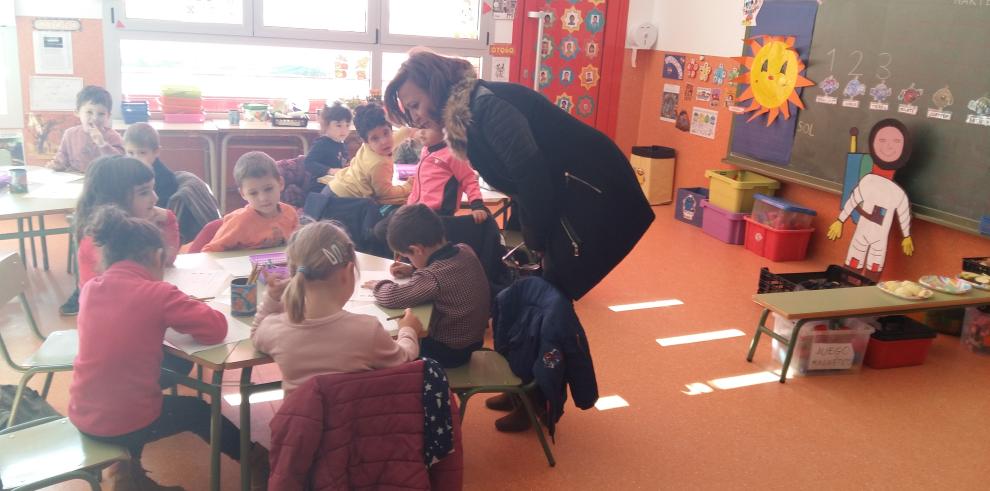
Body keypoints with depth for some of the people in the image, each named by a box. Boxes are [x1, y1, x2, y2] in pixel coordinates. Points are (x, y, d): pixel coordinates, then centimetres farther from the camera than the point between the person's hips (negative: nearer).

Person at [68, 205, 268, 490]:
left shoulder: (90, 289, 1)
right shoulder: (157, 293, -18)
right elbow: (216, 329, -18)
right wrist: (183, 310, 0)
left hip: (83, 415, 5)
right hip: (127, 422, -5)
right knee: (196, 410, 24)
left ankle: (127, 467, 29)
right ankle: (255, 458, 42)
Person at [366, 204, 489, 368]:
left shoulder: (434, 278, -34)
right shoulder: (465, 250, -10)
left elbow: (392, 298, -32)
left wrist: (379, 285, -11)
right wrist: (413, 270, 3)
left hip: (450, 351, -7)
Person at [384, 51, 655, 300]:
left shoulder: (486, 104, -18)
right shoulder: (463, 118, 10)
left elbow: (532, 174, -25)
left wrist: (535, 240, -11)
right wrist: (533, 239, 7)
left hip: (593, 196, -9)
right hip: (569, 200, 9)